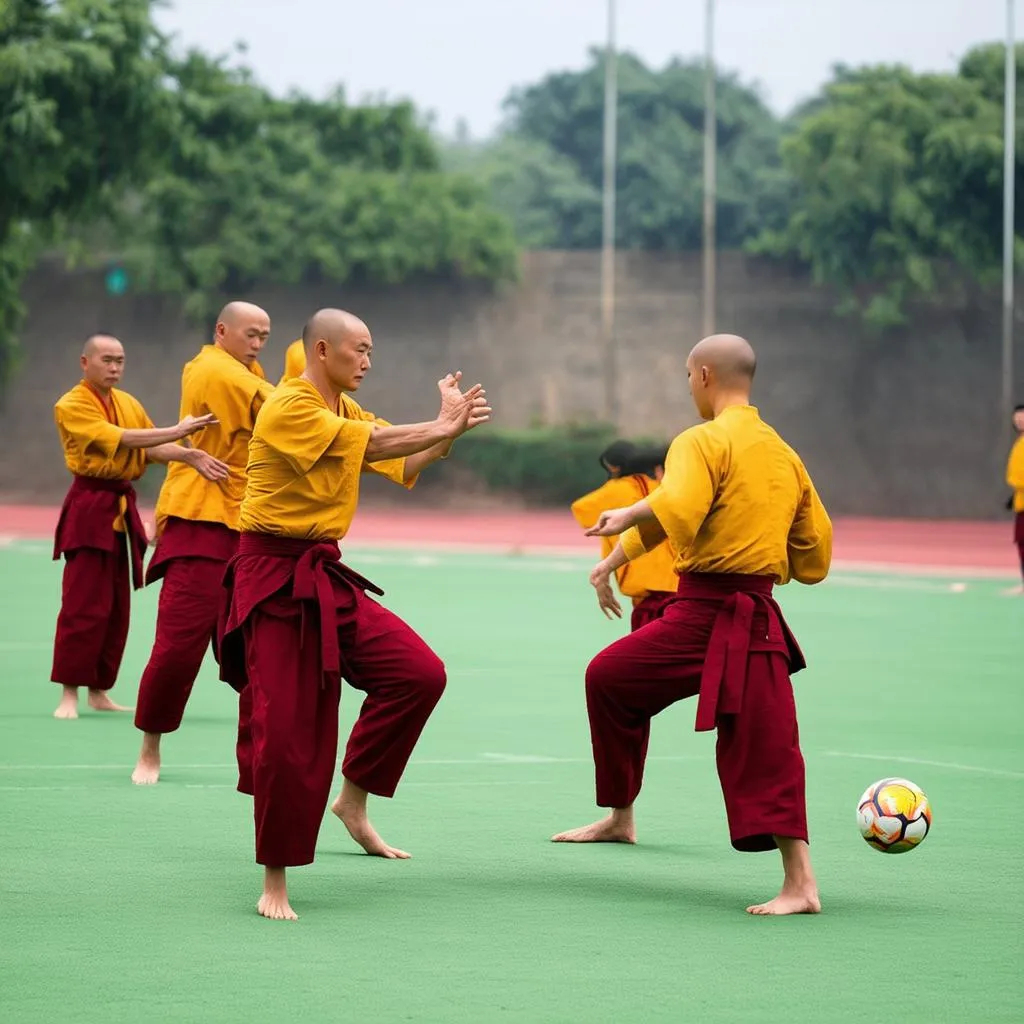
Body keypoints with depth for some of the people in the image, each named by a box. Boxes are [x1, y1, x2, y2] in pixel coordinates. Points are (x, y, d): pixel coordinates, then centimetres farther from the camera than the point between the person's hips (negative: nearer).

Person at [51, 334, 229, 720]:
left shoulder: (128, 402, 13)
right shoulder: (71, 406, -9)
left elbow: (152, 448, 2)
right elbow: (119, 438, -22)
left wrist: (190, 455, -17)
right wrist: (176, 431, -27)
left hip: (123, 508, 7)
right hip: (90, 507, -7)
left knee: (117, 608, 9)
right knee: (84, 606, -10)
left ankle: (99, 692, 17)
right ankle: (69, 694, -4)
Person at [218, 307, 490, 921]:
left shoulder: (345, 409, 12)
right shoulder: (289, 409, -16)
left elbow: (405, 465, 8)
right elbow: (373, 444, -25)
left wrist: (451, 428, -8)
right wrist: (446, 426, -18)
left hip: (327, 578, 8)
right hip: (274, 579, -8)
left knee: (419, 674, -1)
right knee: (286, 732, -9)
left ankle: (353, 800, 14)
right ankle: (276, 882, 1)